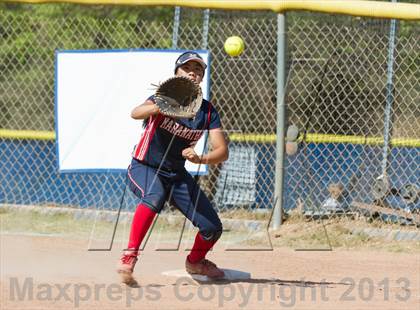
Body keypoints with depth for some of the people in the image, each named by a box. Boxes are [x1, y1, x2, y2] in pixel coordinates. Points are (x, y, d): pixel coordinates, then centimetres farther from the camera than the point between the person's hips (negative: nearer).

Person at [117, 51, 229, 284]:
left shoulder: (207, 111, -3)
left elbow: (222, 151, -9)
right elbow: (136, 114, -35)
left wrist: (200, 159, -31)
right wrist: (161, 107, -56)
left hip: (177, 175, 5)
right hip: (144, 168, -5)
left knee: (212, 228, -2)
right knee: (155, 195, -40)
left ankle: (195, 261, 31)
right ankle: (129, 257, -40)